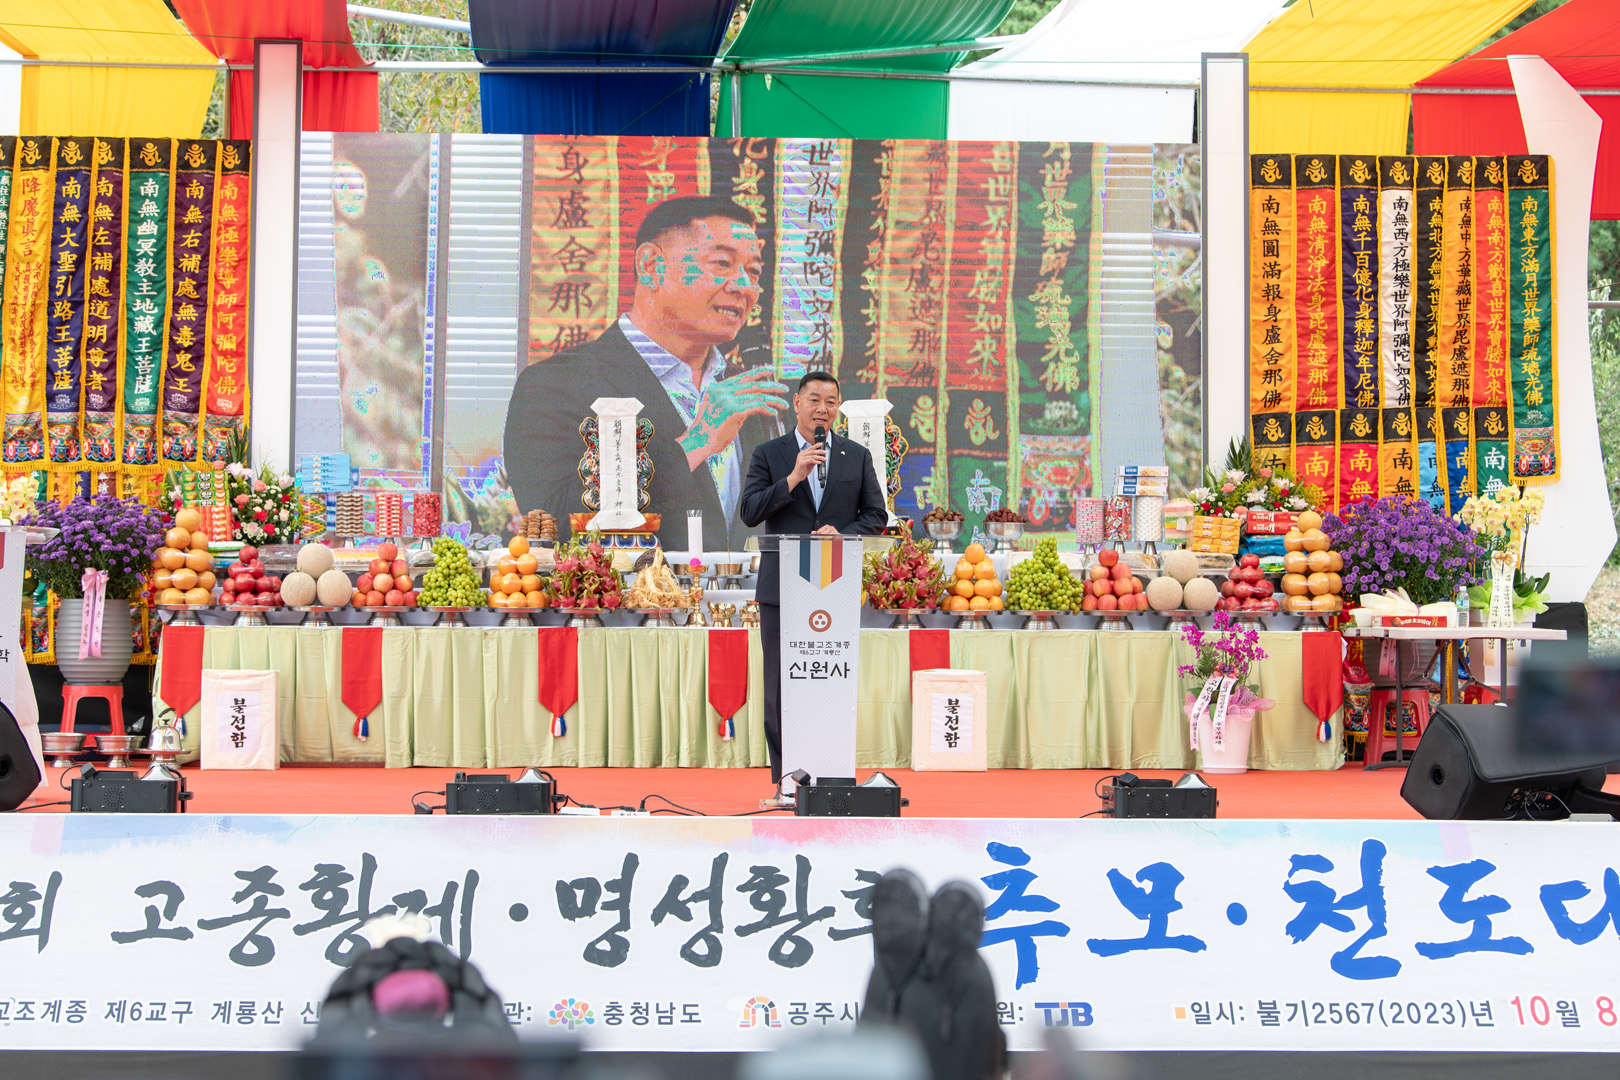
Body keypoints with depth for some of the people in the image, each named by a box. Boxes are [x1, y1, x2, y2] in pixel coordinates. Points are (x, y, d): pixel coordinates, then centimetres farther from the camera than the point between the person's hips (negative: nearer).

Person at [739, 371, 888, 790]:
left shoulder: (857, 456, 10)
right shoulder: (768, 454, 5)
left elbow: (876, 515, 10)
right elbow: (749, 513, -5)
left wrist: (843, 533, -9)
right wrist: (793, 478, -15)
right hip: (782, 586, -1)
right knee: (781, 685, 2)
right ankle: (785, 776, 8)